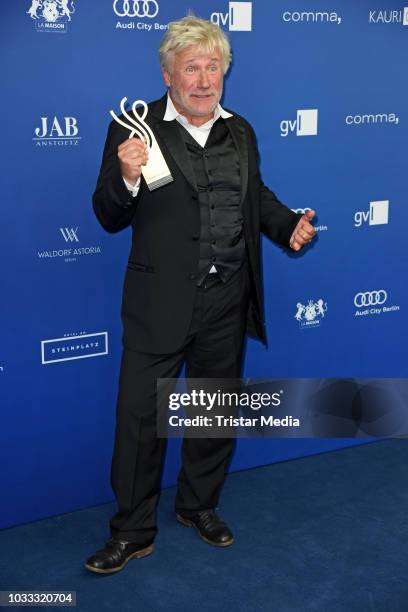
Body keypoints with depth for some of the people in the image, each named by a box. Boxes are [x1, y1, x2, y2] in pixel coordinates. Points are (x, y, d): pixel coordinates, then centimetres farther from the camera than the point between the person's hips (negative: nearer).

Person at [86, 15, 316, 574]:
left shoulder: (240, 131, 9)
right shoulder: (136, 131, -7)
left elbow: (256, 196, 21)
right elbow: (110, 218, -8)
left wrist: (288, 226, 2)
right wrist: (126, 178, -28)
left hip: (228, 301, 5)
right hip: (161, 303, -5)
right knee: (139, 415, 3)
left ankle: (199, 506, 40)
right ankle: (132, 532, 21)